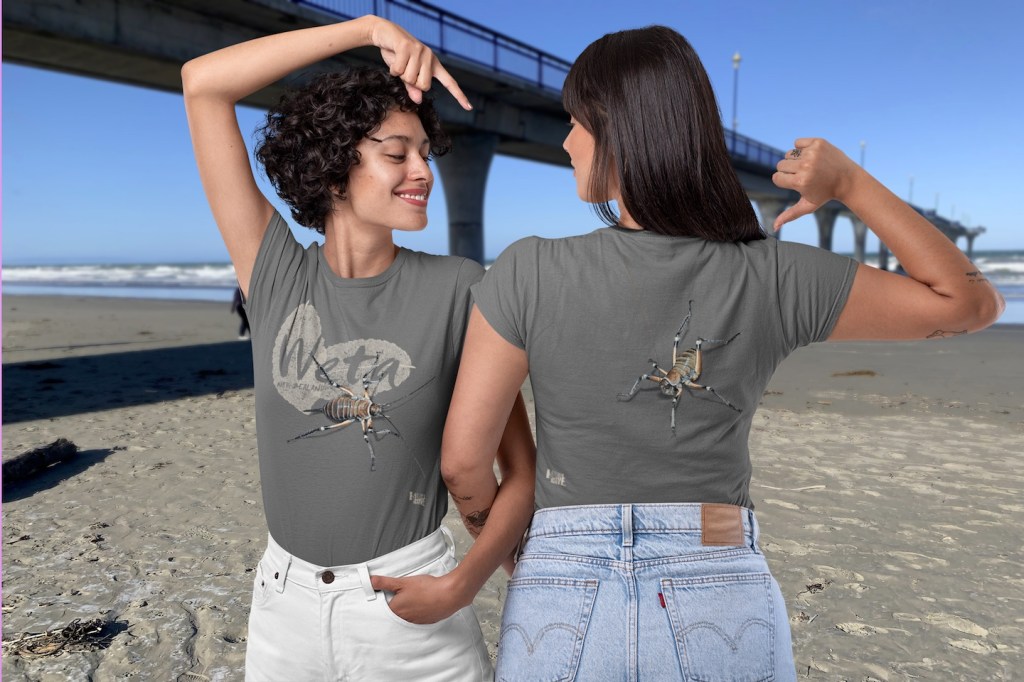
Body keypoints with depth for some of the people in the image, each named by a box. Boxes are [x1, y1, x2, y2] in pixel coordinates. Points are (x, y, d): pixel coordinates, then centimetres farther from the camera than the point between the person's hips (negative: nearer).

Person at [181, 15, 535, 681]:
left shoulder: (458, 289, -12)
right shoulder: (276, 274, -6)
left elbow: (523, 470, -8)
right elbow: (203, 82, -10)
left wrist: (461, 583, -22)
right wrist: (370, 28, -15)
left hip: (410, 605, -2)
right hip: (285, 602, 3)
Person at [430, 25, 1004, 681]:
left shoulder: (527, 274, -13)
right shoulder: (777, 281, -9)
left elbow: (463, 459, -9)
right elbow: (971, 300, 4)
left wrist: (494, 528, 12)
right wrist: (852, 183, 3)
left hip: (562, 606, -1)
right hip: (725, 617, 2)